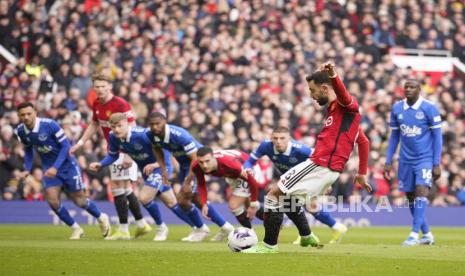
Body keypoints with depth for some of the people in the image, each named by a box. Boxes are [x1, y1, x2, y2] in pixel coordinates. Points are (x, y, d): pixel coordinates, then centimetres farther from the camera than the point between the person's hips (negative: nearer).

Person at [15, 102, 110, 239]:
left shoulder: (50, 125, -25)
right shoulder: (20, 131, -8)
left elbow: (65, 146, -19)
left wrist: (55, 167, -28)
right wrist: (27, 169, -4)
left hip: (67, 165, -4)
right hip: (49, 168, 4)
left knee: (79, 200, 2)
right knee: (52, 200, -12)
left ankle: (102, 218, 31)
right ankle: (76, 229, 7)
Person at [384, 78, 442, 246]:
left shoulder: (429, 109, -9)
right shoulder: (397, 109, 4)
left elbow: (437, 137, -6)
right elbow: (394, 136, 12)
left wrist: (437, 164, -11)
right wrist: (388, 162, 9)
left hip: (425, 158, -5)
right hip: (406, 161, 5)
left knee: (421, 192, -19)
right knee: (411, 198, 6)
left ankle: (414, 235, -20)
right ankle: (427, 235, 19)